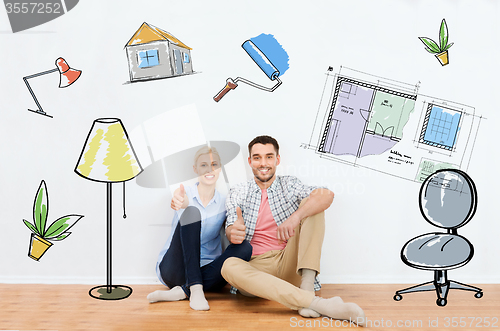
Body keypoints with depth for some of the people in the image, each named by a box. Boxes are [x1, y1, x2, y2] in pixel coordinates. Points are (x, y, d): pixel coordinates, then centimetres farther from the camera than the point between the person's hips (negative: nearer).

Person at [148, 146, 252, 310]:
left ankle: (182, 291, -29)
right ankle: (195, 290, -34)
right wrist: (181, 203, -50)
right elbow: (185, 202, -24)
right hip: (173, 269, -2)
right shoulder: (185, 193, 0)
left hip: (206, 271, 3)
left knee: (245, 247, -25)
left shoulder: (224, 201, 7)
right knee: (191, 212, -25)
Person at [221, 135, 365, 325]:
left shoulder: (289, 186, 10)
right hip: (254, 267, 0)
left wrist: (296, 216, -29)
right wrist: (233, 233, -31)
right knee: (229, 266, -35)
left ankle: (307, 286, -28)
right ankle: (316, 303, -43)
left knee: (310, 205, -11)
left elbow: (327, 195, -11)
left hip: (289, 265, 1)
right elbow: (231, 229, -5)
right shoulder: (237, 194, 12)